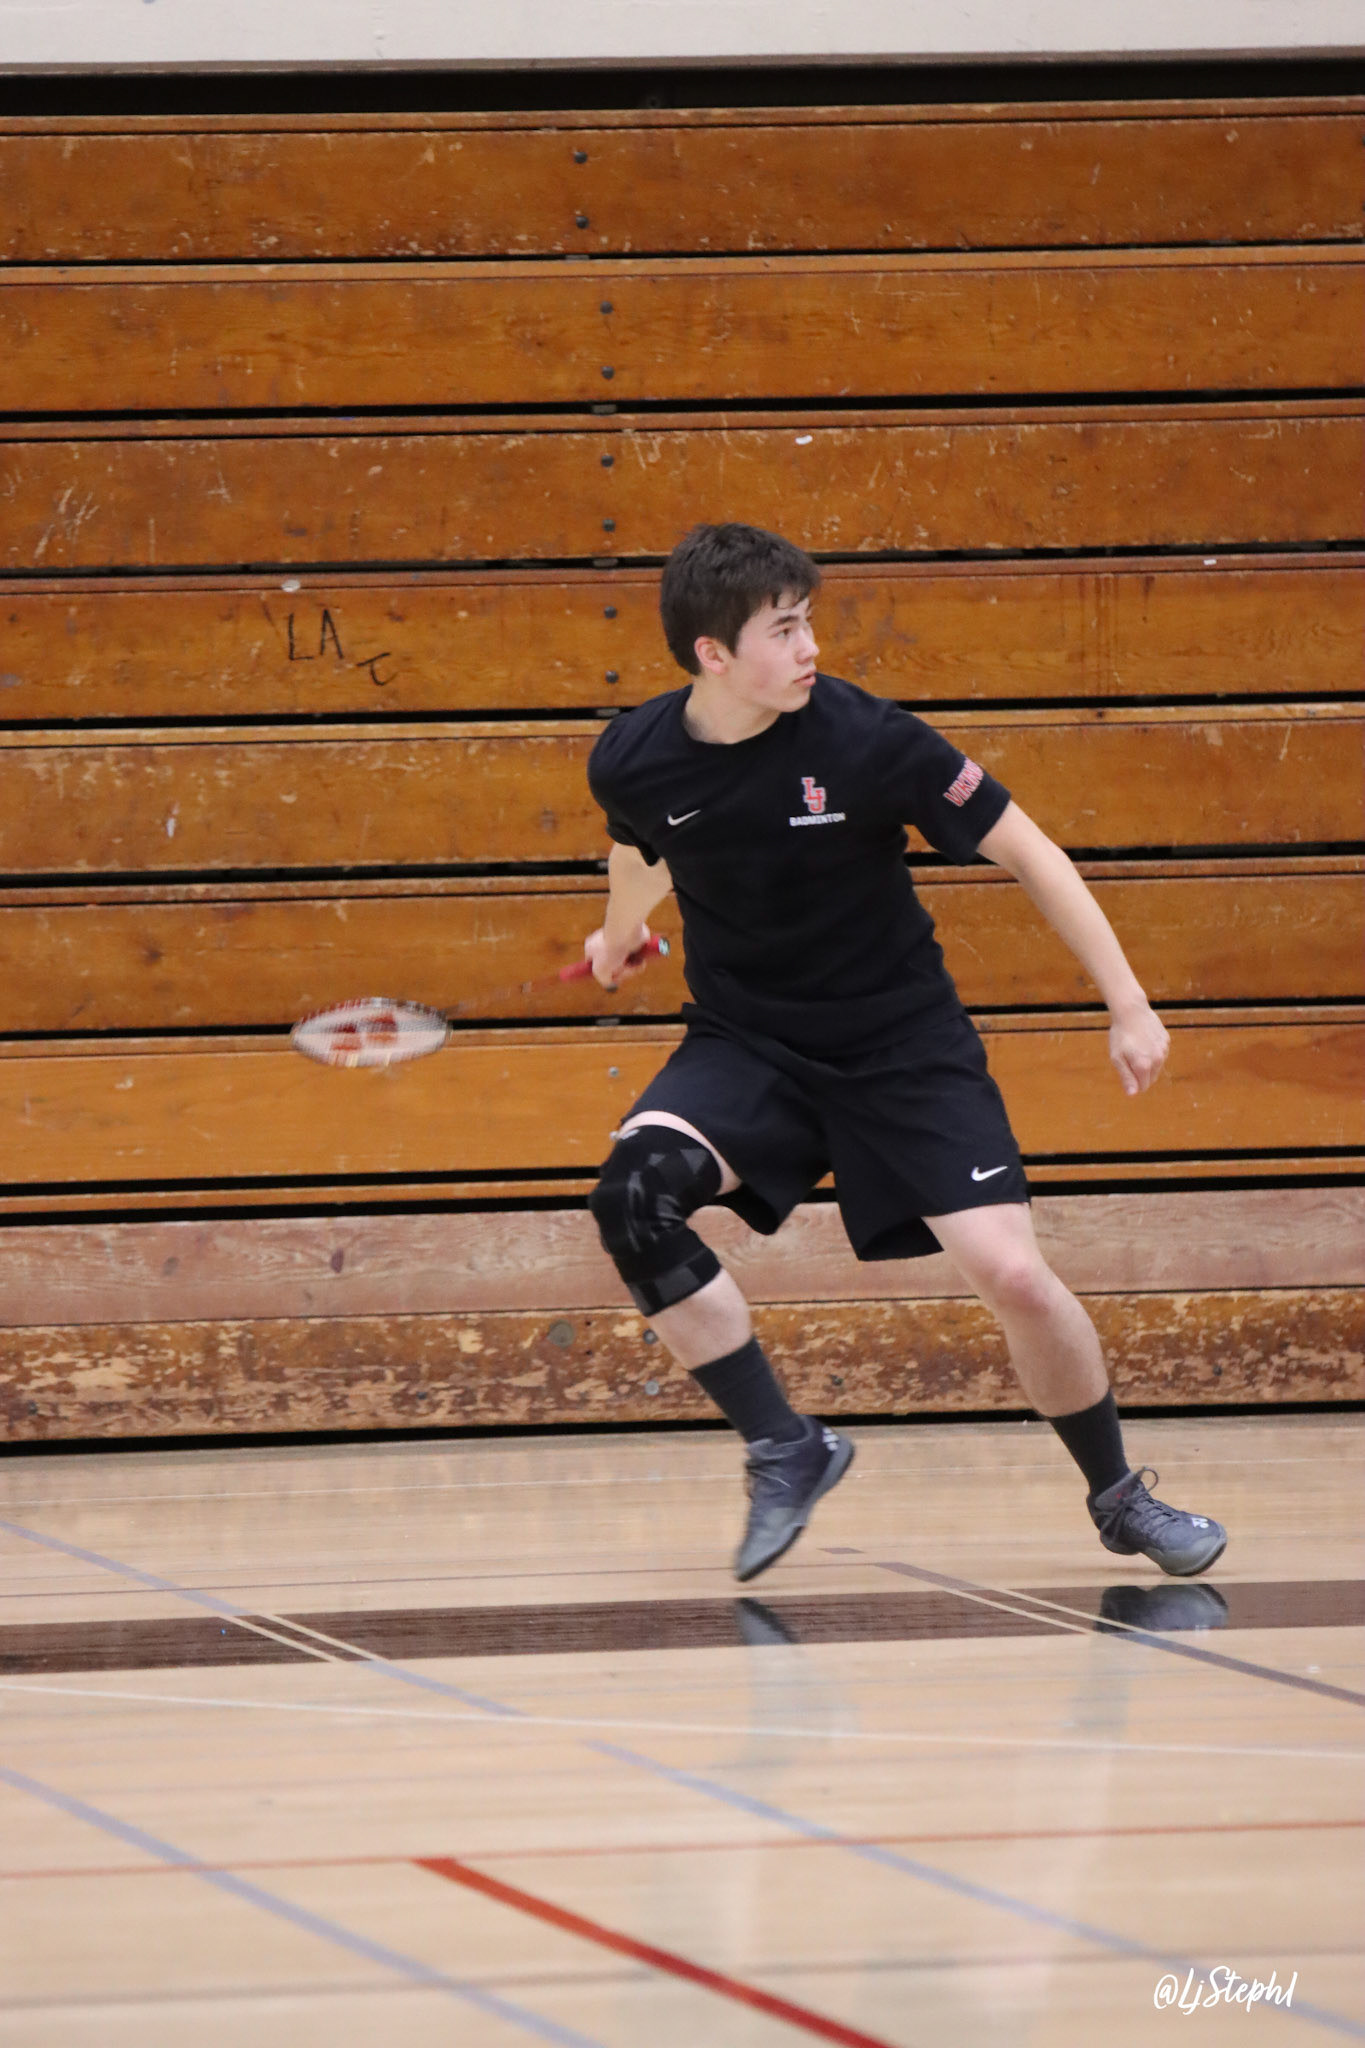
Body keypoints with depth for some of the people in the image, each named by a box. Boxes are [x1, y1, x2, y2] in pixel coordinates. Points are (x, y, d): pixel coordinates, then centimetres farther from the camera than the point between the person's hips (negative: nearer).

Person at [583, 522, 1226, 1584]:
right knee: (633, 1195, -27)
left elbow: (1028, 853, -12)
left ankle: (1119, 1496, 14)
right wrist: (619, 934, 35)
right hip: (745, 1040, 2)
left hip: (903, 1045, -2)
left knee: (1014, 1277, -14)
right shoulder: (633, 761, -13)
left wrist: (1130, 1005, -13)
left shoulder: (865, 739, -21)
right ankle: (787, 1448, -10)